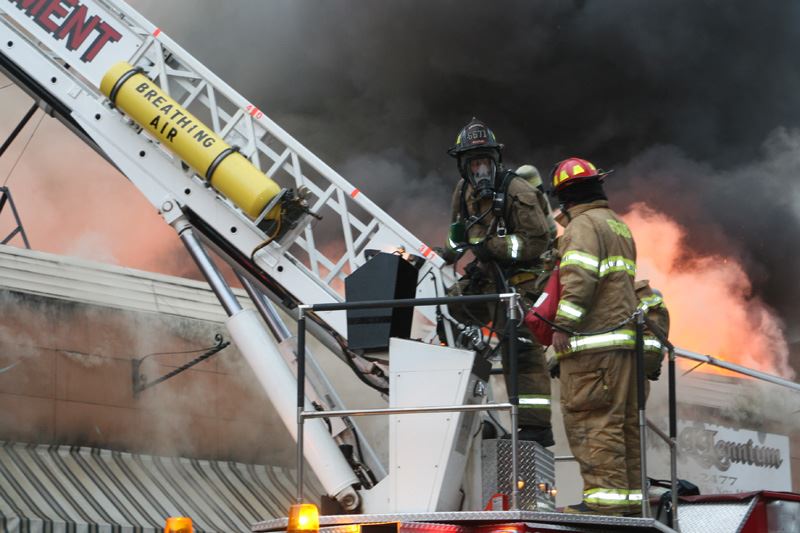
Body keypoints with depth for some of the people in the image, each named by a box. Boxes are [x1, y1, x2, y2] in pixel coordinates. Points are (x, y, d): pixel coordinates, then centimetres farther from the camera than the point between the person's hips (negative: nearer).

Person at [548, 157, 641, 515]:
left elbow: (580, 277, -18)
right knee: (624, 420, 10)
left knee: (592, 419, -10)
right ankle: (631, 495, 12)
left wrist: (563, 324, -19)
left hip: (593, 341, -9)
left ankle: (605, 495, -15)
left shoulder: (583, 225, -6)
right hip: (625, 336, 9)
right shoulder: (619, 226, 23)